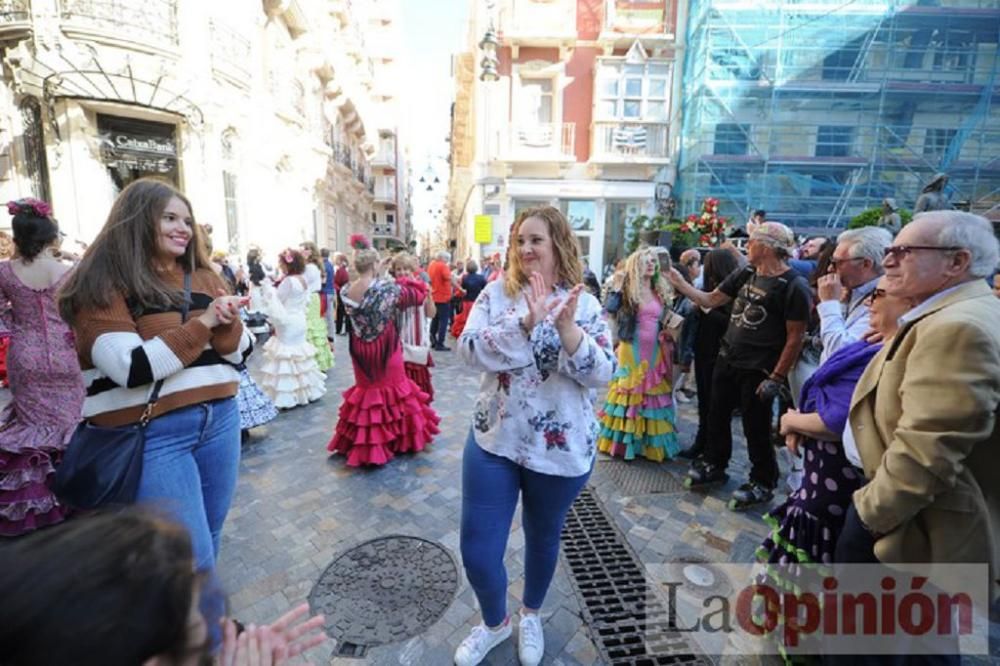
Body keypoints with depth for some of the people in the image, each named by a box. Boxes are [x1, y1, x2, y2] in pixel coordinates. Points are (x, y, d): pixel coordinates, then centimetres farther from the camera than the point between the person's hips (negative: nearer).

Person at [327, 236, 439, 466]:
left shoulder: (345, 291, -6)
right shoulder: (387, 288, -20)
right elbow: (418, 294, -8)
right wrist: (407, 283, 11)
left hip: (360, 350, 4)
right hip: (385, 349, -4)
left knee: (366, 389, 19)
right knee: (391, 389, 13)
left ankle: (363, 442, 29)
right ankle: (396, 438, 26)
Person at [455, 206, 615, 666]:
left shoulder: (584, 305, -5)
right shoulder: (496, 294, -3)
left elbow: (602, 373, -12)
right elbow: (469, 349, -16)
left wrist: (566, 326, -28)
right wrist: (526, 323, -28)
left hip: (561, 448, 0)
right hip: (494, 440, 1)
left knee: (543, 538, 21)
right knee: (477, 553, 8)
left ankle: (530, 614, 53)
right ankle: (494, 622, 42)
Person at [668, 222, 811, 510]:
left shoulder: (794, 286, -16)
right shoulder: (745, 274, 4)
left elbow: (795, 338, -15)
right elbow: (711, 300, 11)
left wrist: (776, 378, -16)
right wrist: (679, 283, 3)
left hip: (758, 370, -7)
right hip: (727, 359, 7)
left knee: (756, 428, 6)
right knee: (717, 415, 17)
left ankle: (762, 483, 27)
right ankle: (714, 465, 37)